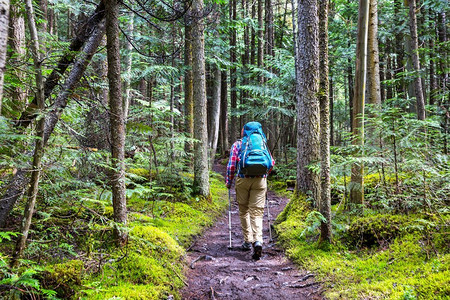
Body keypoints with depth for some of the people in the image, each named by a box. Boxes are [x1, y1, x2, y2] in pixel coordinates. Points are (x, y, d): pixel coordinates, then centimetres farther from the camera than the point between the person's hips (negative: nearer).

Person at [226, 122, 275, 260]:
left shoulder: (237, 144, 6)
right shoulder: (261, 144, 12)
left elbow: (231, 164, -3)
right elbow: (271, 162, 10)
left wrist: (229, 181, 7)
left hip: (243, 180, -1)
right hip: (260, 181, 1)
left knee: (244, 210, 15)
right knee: (257, 212, 0)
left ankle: (248, 241, 17)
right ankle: (258, 241, -20)